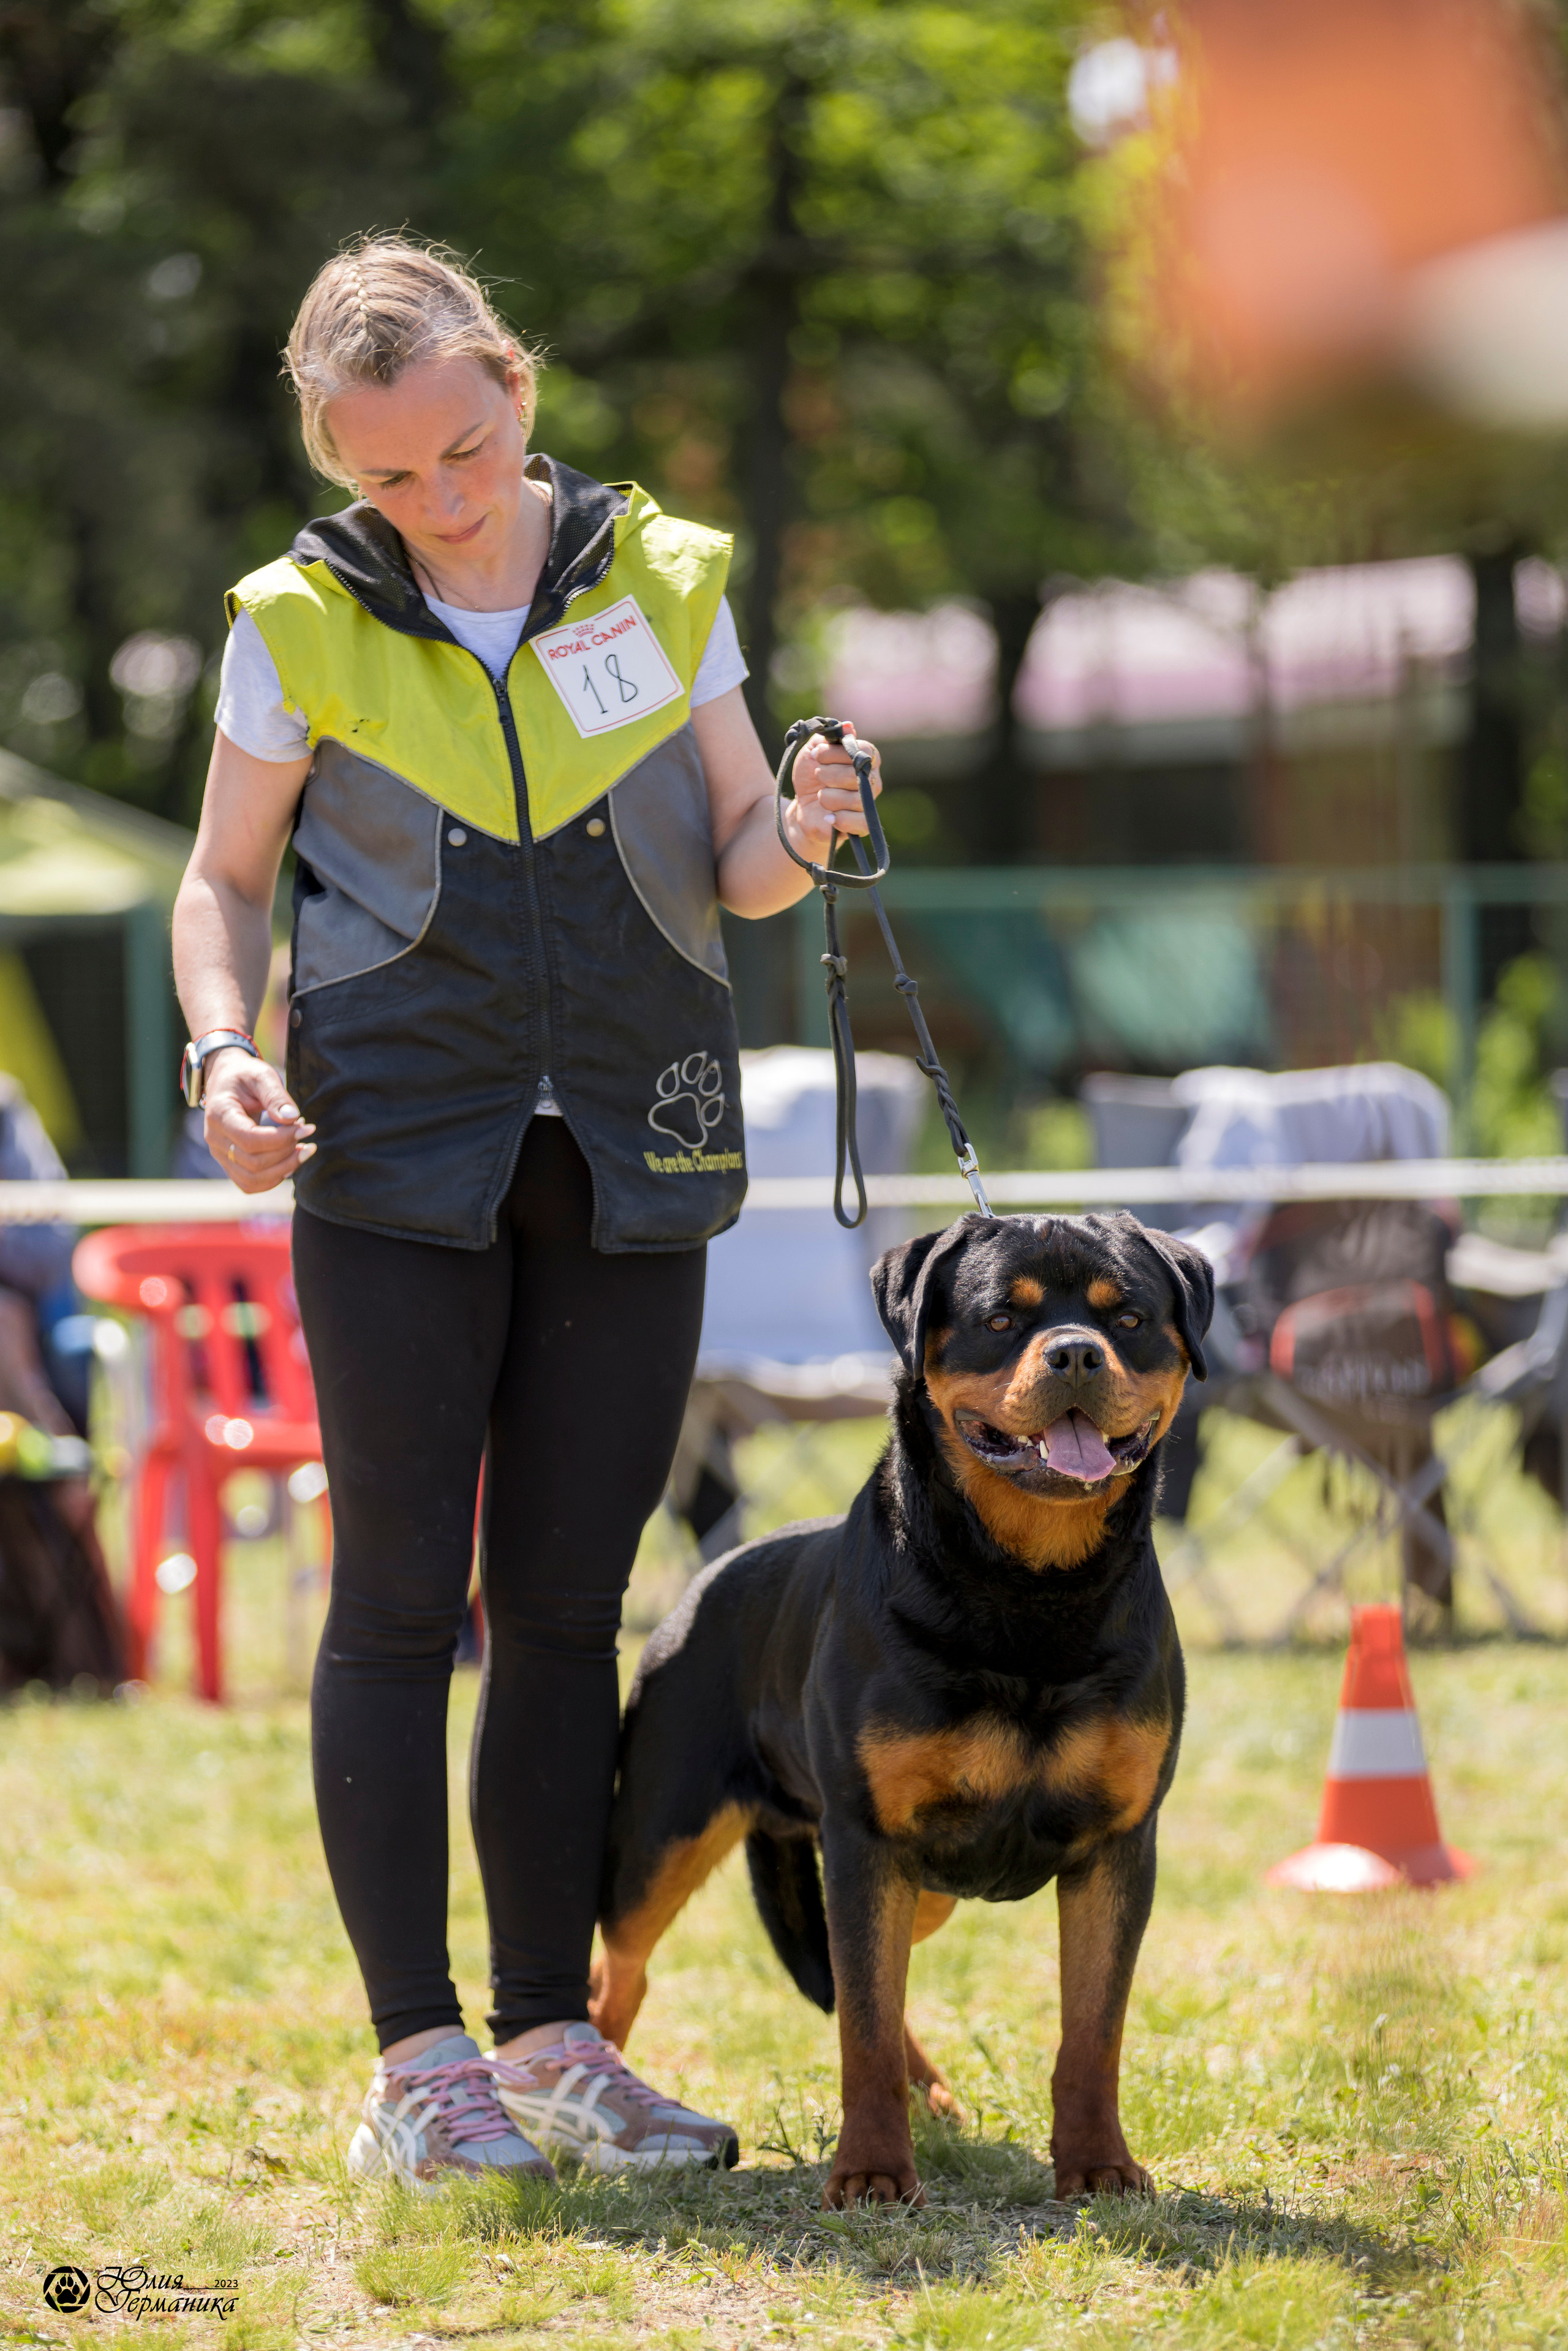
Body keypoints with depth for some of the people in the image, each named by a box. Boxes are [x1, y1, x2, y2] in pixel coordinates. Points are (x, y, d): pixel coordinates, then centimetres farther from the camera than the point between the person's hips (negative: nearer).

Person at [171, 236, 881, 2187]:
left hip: (628, 1152, 2)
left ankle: (550, 2040, 12)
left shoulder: (661, 581, 5)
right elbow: (226, 877, 7)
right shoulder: (304, 624, 0)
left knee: (567, 1605, 6)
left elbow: (737, 867, 9)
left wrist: (798, 832, -14)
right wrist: (221, 1047, -11)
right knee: (401, 1599, -4)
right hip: (400, 1153, -2)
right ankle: (417, 2056, 1)